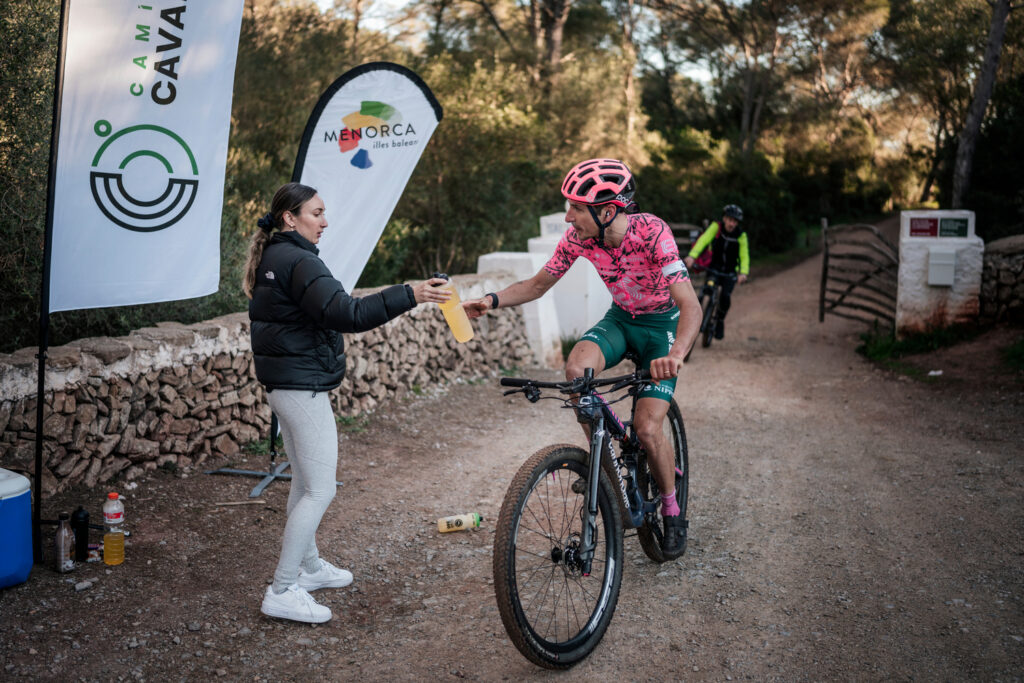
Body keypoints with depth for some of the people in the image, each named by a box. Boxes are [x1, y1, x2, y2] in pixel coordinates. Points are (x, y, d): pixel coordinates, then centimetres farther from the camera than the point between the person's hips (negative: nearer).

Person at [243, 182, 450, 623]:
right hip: (303, 385, -11)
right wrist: (410, 295, -33)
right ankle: (281, 593, -2)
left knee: (305, 481, 20)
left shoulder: (270, 258, 14)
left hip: (281, 383, 11)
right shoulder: (298, 262, -19)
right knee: (320, 490, -6)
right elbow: (346, 313, -31)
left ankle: (309, 566, 34)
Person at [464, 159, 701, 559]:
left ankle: (672, 513, 12)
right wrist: (492, 300, -23)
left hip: (663, 324, -4)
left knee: (647, 428, -16)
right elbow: (537, 285, -4)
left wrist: (676, 354, -58)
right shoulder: (579, 236, -17)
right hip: (620, 319, 4)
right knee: (576, 369, -29)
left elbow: (690, 306, -38)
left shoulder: (652, 233, -31)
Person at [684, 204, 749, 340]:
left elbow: (744, 256, -17)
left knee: (725, 296, -19)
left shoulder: (741, 235, -13)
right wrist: (692, 255, -43)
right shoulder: (716, 226, -15)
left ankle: (720, 320, 9)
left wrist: (743, 273, -35)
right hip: (713, 268, 0)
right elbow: (704, 240, -28)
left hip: (730, 272, 0)